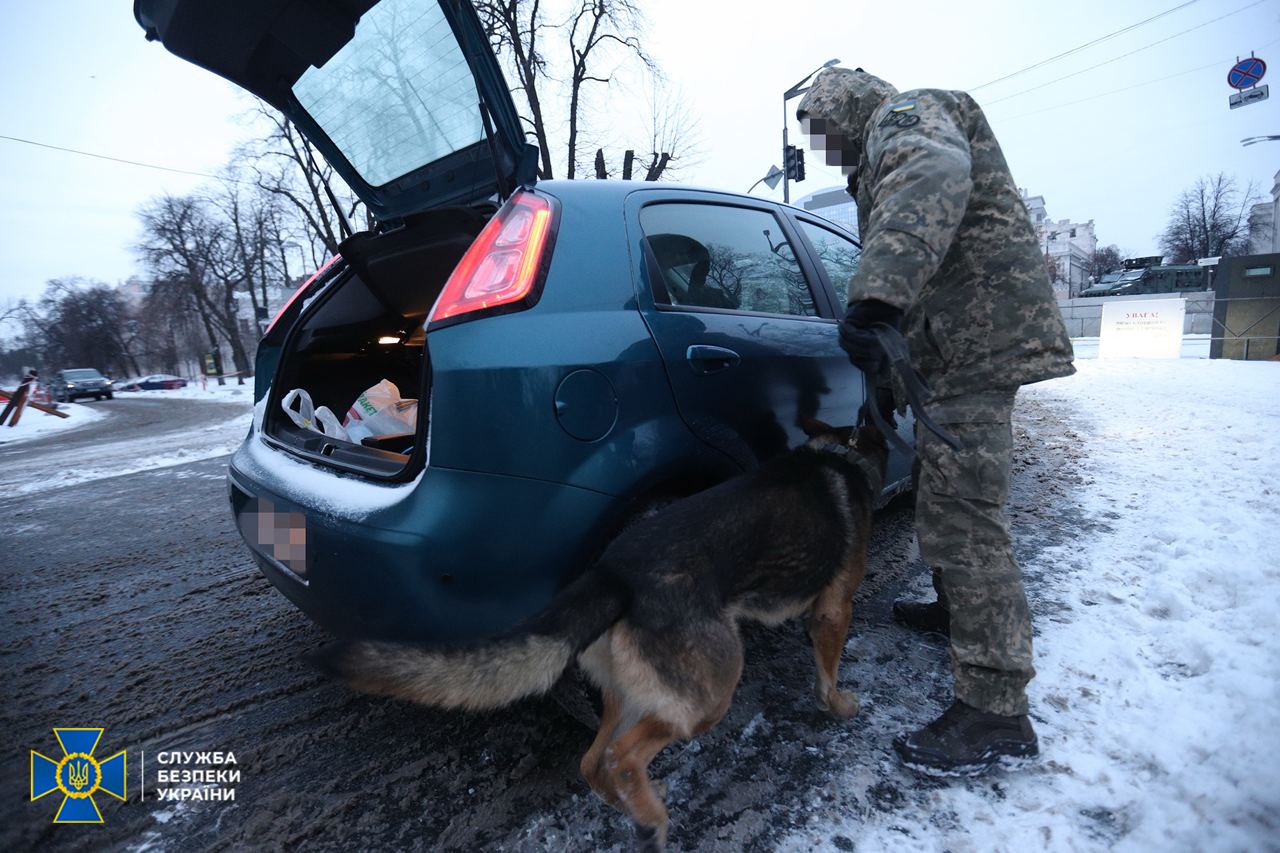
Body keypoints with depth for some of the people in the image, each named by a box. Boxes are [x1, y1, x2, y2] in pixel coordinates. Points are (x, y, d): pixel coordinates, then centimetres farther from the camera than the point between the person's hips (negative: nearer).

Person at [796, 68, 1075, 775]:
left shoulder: (903, 114, -3)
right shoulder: (887, 154, 29)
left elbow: (937, 172, -29)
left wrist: (877, 295, -42)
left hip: (976, 338, -11)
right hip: (959, 344, 11)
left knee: (961, 515, -13)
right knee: (947, 499, 22)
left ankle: (996, 713, -6)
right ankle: (957, 610, 40)